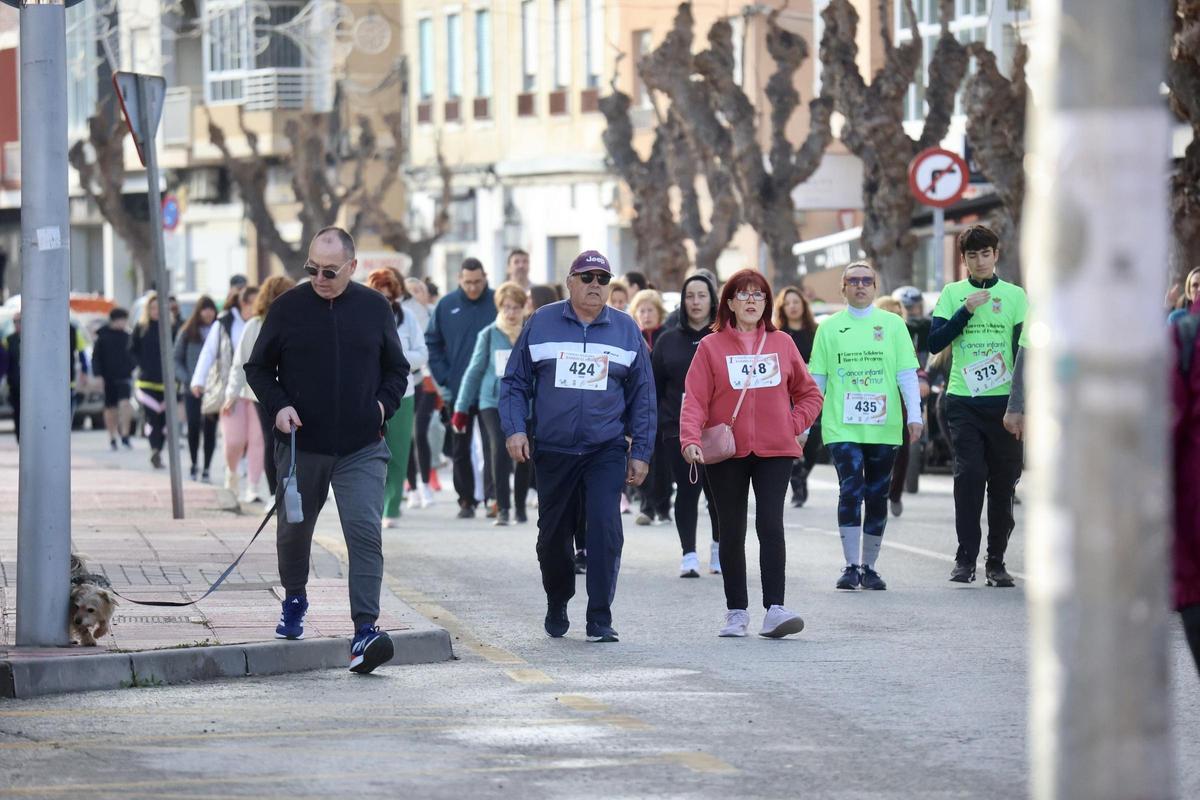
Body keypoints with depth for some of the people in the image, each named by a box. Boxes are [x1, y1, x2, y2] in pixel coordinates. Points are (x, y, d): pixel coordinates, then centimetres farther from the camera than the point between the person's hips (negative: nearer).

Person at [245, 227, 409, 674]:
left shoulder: (374, 308, 3)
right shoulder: (289, 307, 0)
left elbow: (397, 369, 16)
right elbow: (258, 368, 8)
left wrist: (383, 404, -2)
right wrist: (278, 406, -8)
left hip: (362, 450, -1)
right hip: (301, 446, 1)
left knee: (365, 532, -15)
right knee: (294, 530, 15)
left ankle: (365, 630, -20)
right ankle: (294, 603, 42)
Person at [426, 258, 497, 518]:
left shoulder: (497, 302, -2)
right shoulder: (447, 306, 2)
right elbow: (432, 342, 9)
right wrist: (442, 378, 0)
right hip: (457, 389, 2)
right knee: (460, 449, 7)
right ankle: (466, 500, 14)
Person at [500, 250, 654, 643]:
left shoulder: (626, 330, 6)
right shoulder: (541, 323, 4)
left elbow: (642, 395, 9)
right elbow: (515, 381, 7)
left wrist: (640, 451, 5)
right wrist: (514, 429, -6)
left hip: (606, 452, -1)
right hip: (552, 451, 1)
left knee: (605, 530, -15)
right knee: (553, 535, 10)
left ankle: (600, 620, -10)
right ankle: (557, 607, 33)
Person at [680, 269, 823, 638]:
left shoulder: (782, 343, 8)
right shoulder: (711, 347, 1)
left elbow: (809, 393, 16)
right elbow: (694, 399, -6)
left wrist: (795, 425, 1)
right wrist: (690, 440, -20)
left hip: (775, 452, 0)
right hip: (726, 455, 0)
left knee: (770, 526, -11)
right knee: (732, 532, 5)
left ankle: (774, 609, -15)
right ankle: (736, 611, 13)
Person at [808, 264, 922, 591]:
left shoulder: (893, 324, 6)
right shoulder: (829, 328, 7)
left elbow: (907, 374, 4)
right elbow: (816, 380, 10)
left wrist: (914, 416, -6)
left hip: (883, 427, 1)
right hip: (842, 427, -1)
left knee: (877, 496, 5)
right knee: (850, 491, -13)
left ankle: (869, 567, 15)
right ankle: (851, 566, -11)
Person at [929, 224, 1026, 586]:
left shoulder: (1015, 295, 7)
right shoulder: (952, 294, 8)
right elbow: (935, 342, -1)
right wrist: (967, 310, -11)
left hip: (1004, 400, 1)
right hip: (963, 402, -1)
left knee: (1003, 481, 3)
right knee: (968, 474, -12)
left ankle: (996, 561, 10)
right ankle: (966, 557, -9)